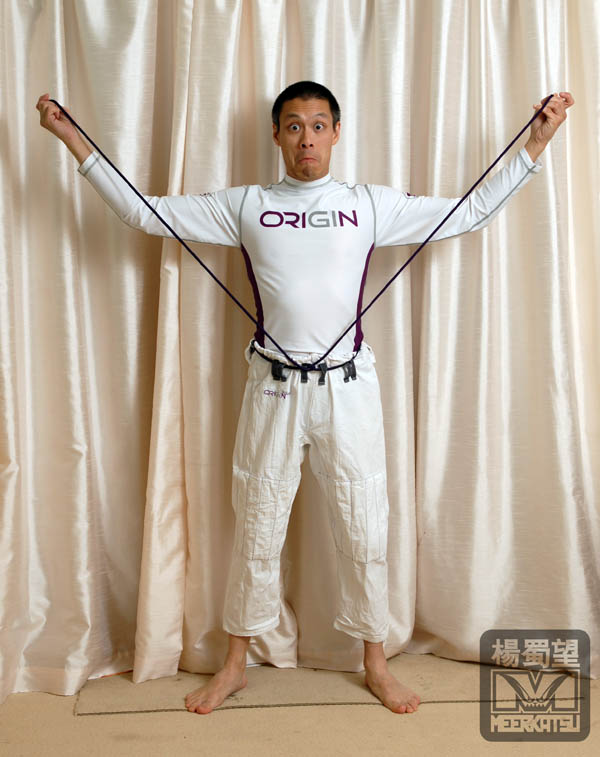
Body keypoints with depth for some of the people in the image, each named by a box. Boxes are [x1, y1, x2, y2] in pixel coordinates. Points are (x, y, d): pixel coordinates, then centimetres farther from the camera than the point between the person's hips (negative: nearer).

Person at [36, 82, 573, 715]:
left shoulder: (371, 205, 6)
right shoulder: (245, 206, 6)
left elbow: (472, 211, 9)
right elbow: (144, 210, 7)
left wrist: (535, 143, 6)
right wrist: (74, 140, 5)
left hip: (349, 387, 0)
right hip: (274, 388, 0)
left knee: (364, 532, 8)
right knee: (257, 530, 10)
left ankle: (375, 662, 29)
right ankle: (235, 664, 28)